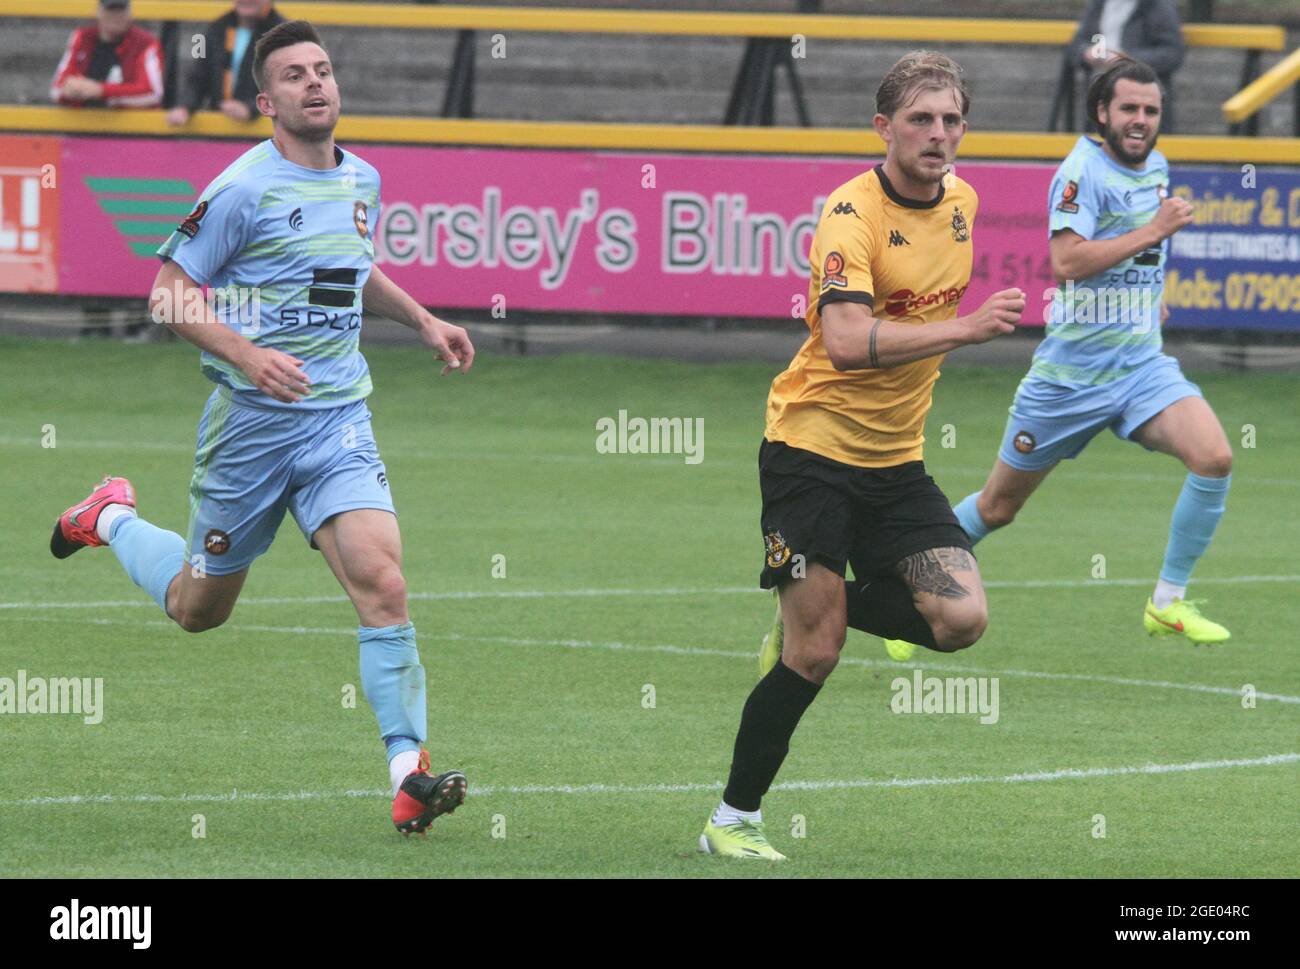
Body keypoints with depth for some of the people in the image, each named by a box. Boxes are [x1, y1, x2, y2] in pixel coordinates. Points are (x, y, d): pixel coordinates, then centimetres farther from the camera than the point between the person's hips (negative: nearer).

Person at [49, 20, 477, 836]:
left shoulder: (363, 181, 9)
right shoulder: (244, 189, -12)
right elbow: (169, 291, -11)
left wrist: (424, 320, 18)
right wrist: (247, 353, -24)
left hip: (339, 419, 4)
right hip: (250, 422, -4)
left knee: (382, 580, -18)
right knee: (198, 608, 12)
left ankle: (410, 775, -17)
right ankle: (113, 519, 44)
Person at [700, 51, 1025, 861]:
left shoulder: (962, 202, 5)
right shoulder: (853, 213, -19)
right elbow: (846, 340, -34)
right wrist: (965, 328, -37)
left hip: (896, 459, 6)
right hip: (813, 449, -6)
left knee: (960, 619, -10)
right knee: (815, 657, -8)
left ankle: (811, 613, 16)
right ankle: (733, 820, 8)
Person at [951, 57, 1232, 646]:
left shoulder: (1157, 167, 9)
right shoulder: (1083, 171, -14)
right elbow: (1066, 260, -28)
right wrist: (1153, 231, -26)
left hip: (1141, 364, 5)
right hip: (1072, 370, -5)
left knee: (1214, 458, -21)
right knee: (997, 508, 6)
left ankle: (1167, 603, -8)